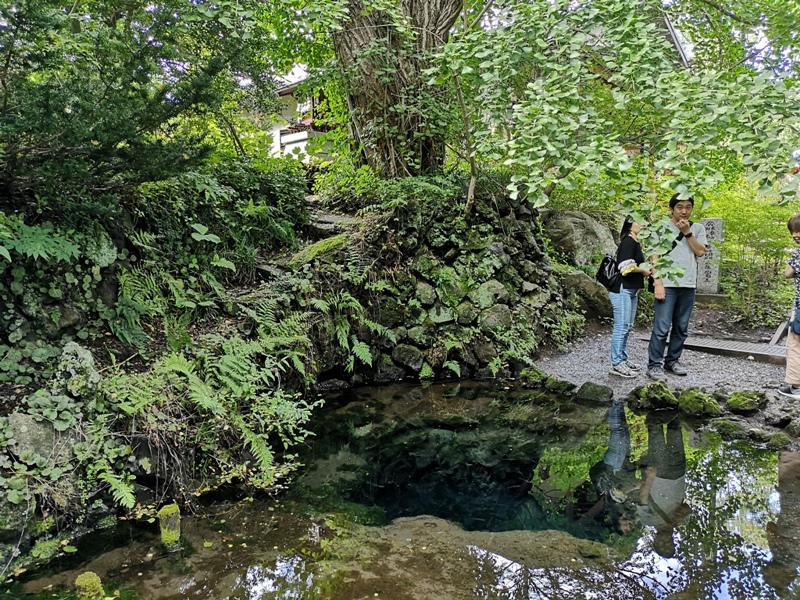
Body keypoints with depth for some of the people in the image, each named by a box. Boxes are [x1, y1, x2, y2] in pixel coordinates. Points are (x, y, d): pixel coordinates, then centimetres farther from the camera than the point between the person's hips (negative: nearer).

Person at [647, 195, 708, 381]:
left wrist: (687, 232, -7)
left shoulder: (698, 229, 13)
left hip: (688, 285, 4)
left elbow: (700, 251, 0)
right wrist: (658, 283, -11)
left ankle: (672, 361, 22)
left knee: (681, 329, 10)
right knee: (662, 328, -9)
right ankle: (654, 365, -5)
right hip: (667, 285, -4)